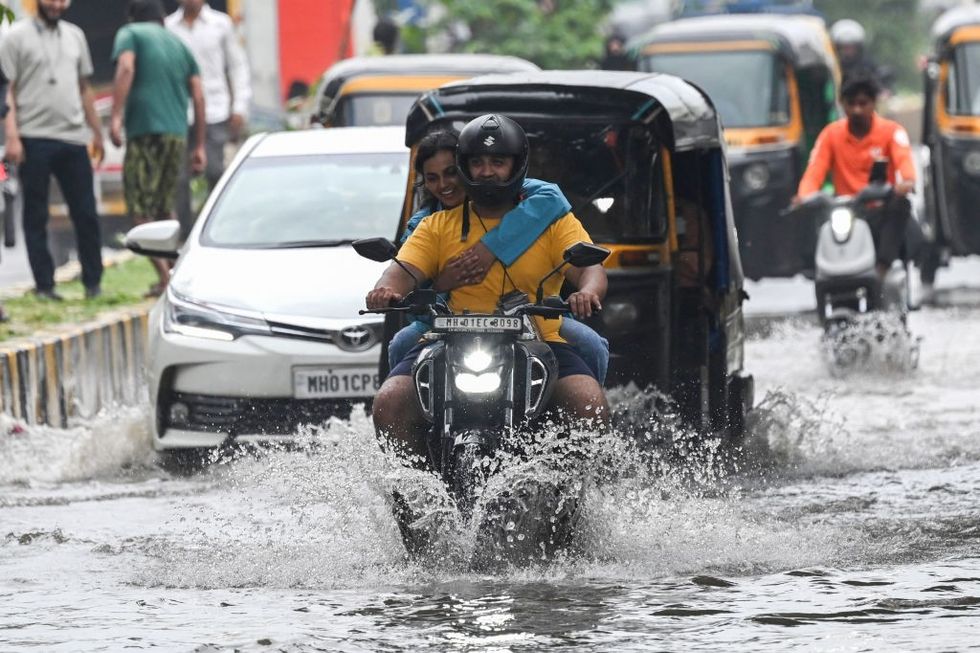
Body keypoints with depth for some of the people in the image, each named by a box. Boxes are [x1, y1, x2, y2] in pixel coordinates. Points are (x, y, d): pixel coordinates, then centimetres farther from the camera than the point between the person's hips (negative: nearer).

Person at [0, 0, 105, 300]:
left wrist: (97, 132, 18)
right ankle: (44, 285, 6)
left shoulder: (75, 36, 15)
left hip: (73, 139, 4)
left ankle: (93, 282, 10)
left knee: (85, 214, 3)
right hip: (34, 140, -4)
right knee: (36, 216, 2)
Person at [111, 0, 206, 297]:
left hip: (145, 131, -6)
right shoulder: (179, 45, 21)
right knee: (165, 207, 19)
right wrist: (199, 146, 18)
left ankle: (165, 276, -16)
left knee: (141, 211, -5)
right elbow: (198, 97, 15)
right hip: (177, 134, 6)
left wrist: (116, 117, -19)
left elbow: (126, 69, -14)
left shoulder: (129, 35, 6)